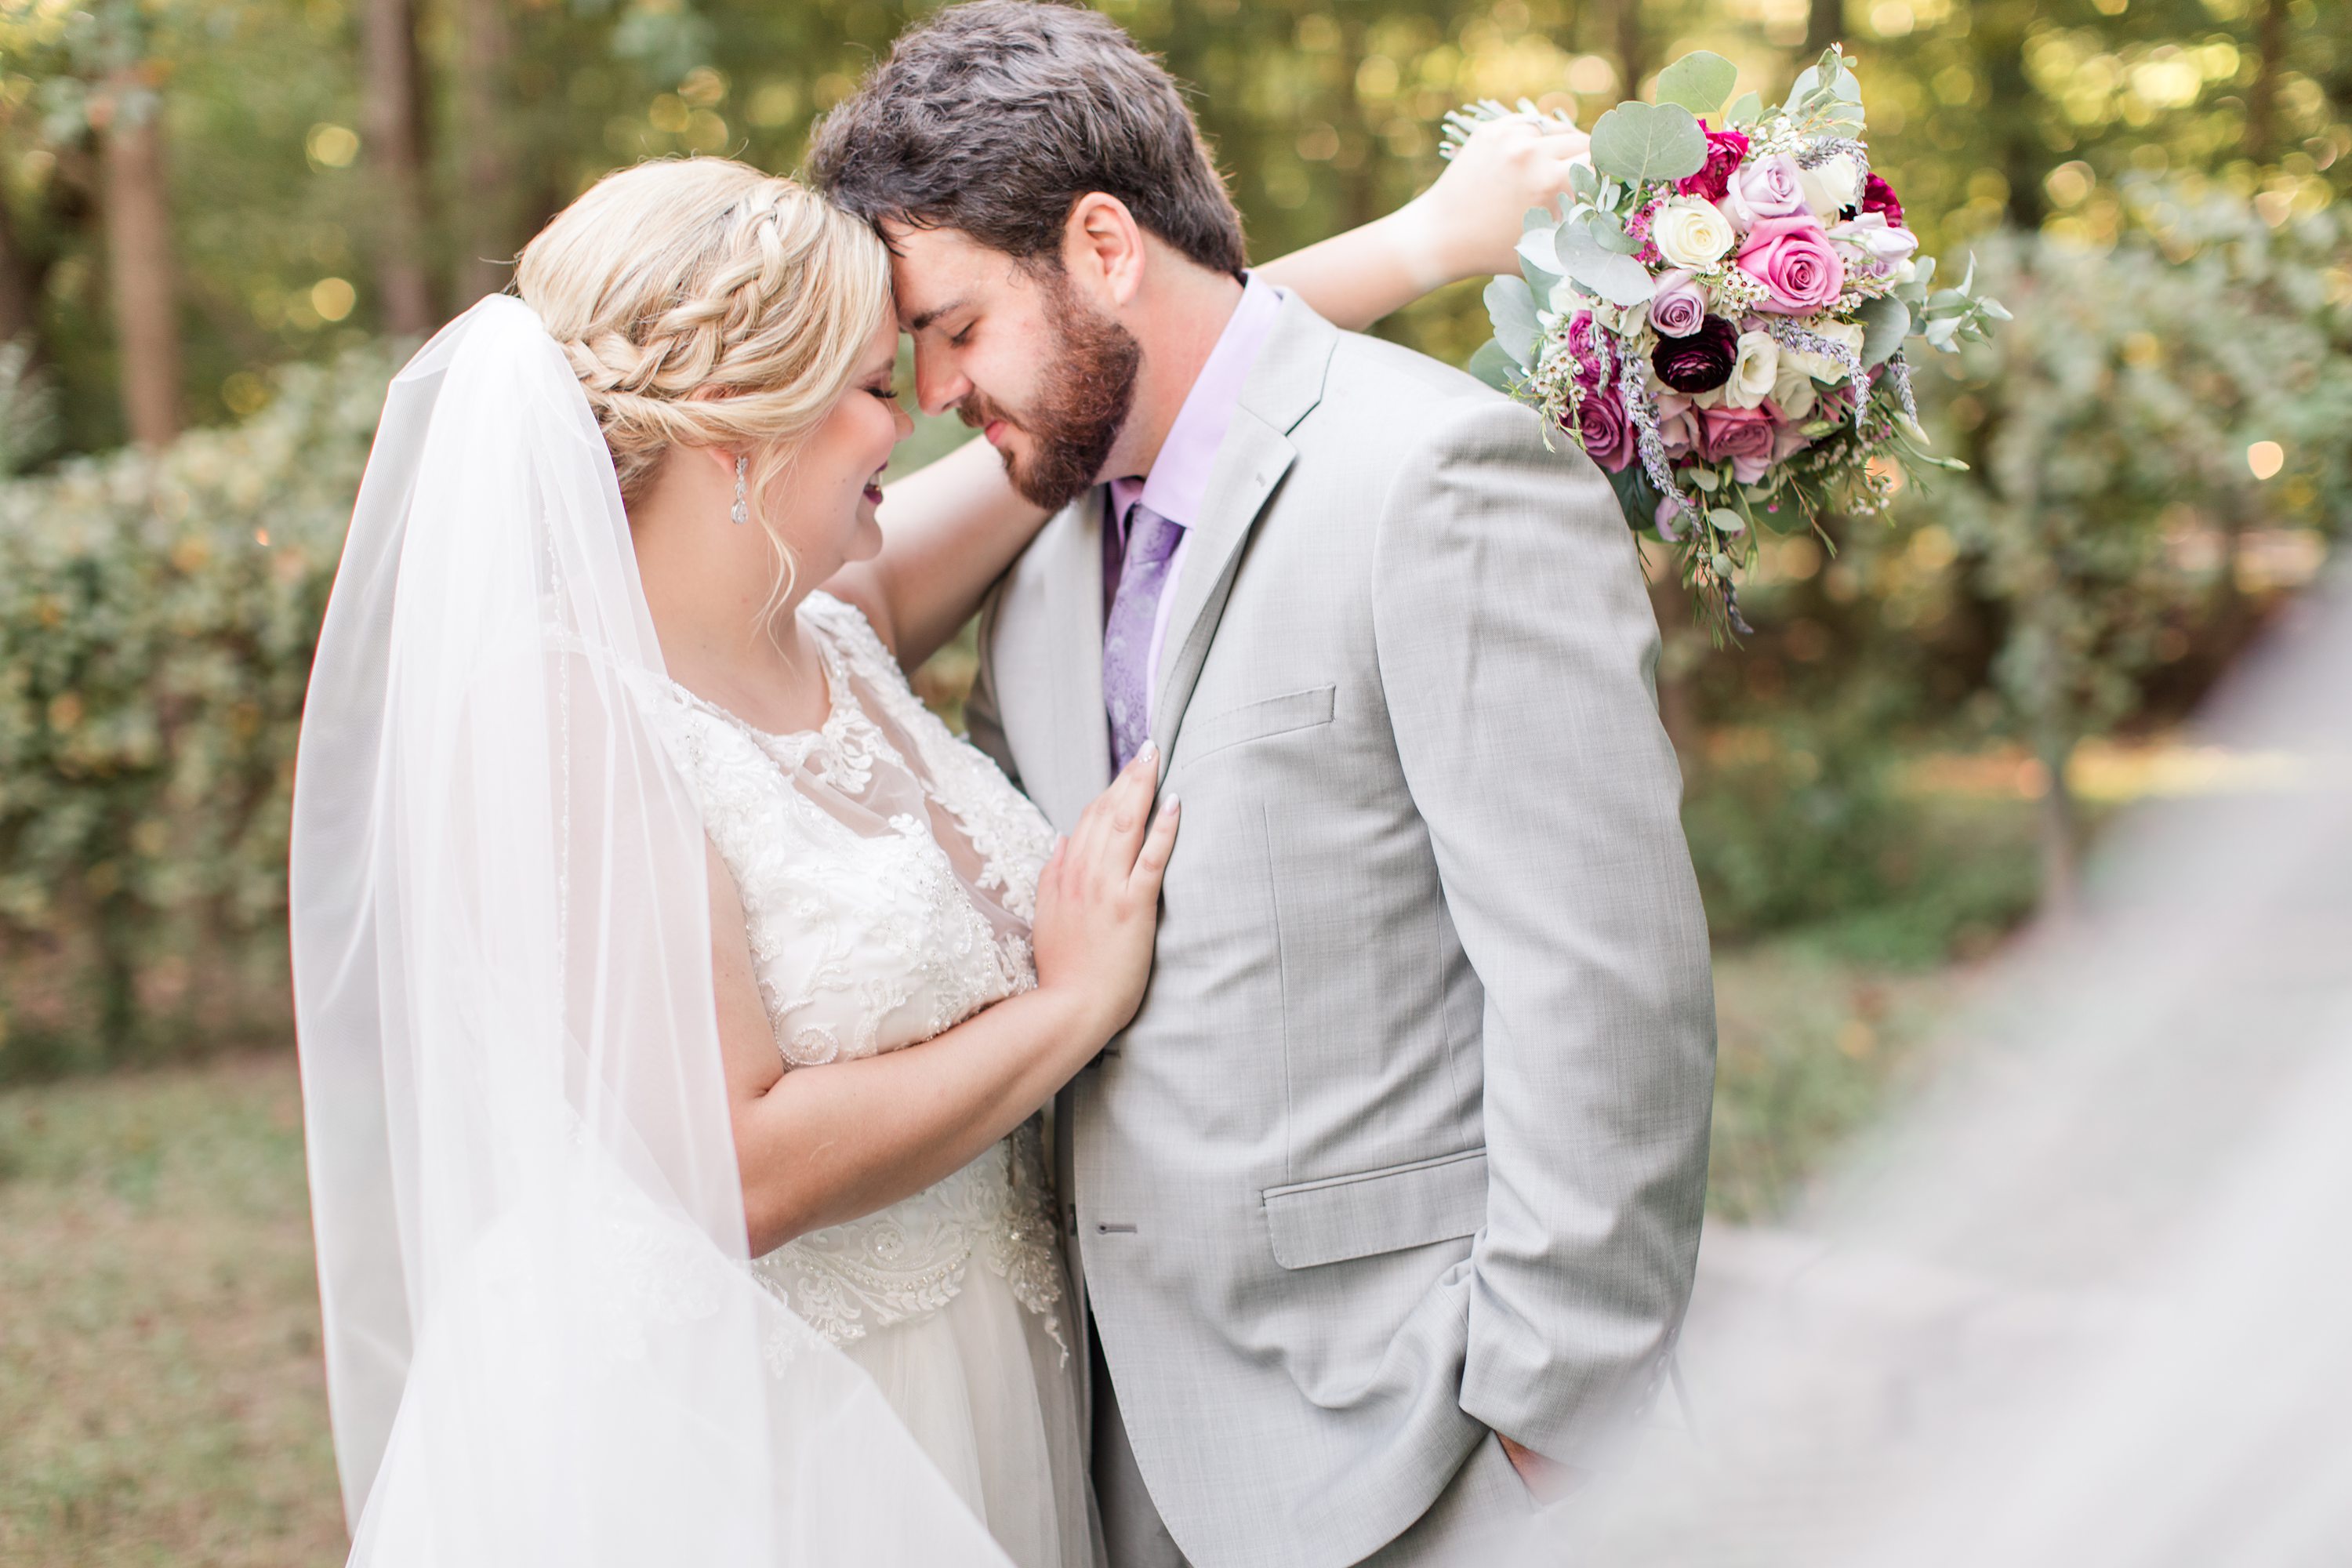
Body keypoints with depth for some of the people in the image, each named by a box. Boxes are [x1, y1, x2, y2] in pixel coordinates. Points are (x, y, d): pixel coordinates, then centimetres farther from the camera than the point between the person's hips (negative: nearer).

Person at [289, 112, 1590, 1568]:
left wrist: (1414, 244, 13)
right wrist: (1074, 1000, -16)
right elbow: (743, 1168, -26)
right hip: (741, 1446, -8)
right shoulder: (566, 720, -21)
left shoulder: (827, 625, 2)